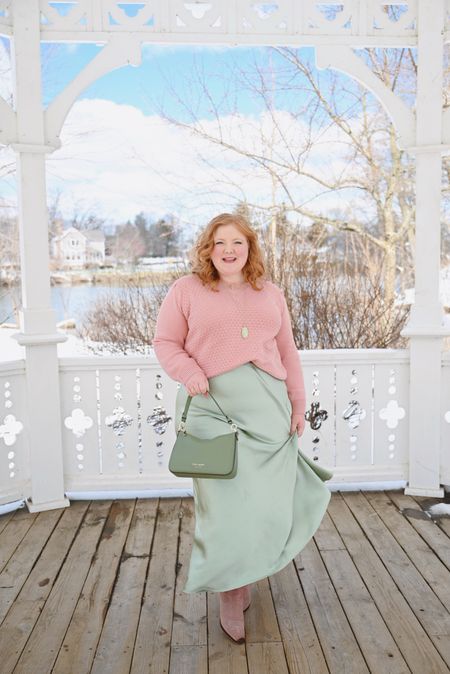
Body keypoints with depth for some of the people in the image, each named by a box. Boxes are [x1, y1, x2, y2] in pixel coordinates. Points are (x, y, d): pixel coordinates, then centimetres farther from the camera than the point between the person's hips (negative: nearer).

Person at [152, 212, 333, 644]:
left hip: (268, 406, 4)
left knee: (268, 496, 6)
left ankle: (249, 565, 36)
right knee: (223, 498, -1)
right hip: (213, 404, -3)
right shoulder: (187, 289, 5)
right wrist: (189, 373, -14)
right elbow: (166, 342, 4)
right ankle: (230, 592, 18)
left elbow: (287, 352, 16)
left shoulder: (270, 294, 16)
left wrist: (297, 404, 13)